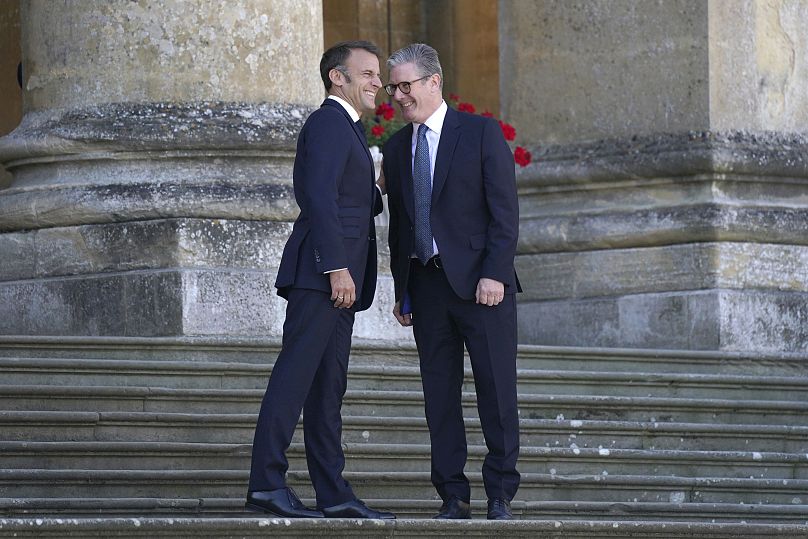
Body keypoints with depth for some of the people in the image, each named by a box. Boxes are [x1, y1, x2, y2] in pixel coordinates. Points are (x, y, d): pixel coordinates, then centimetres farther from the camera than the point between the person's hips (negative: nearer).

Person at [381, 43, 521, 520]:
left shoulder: (482, 134, -1)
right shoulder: (396, 148, 14)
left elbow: (505, 211, -6)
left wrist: (494, 274, -15)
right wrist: (402, 291, 13)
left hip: (480, 283, -5)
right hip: (426, 284, 5)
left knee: (497, 392, -4)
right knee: (440, 395, 3)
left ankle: (501, 494, 0)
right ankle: (454, 497, 6)